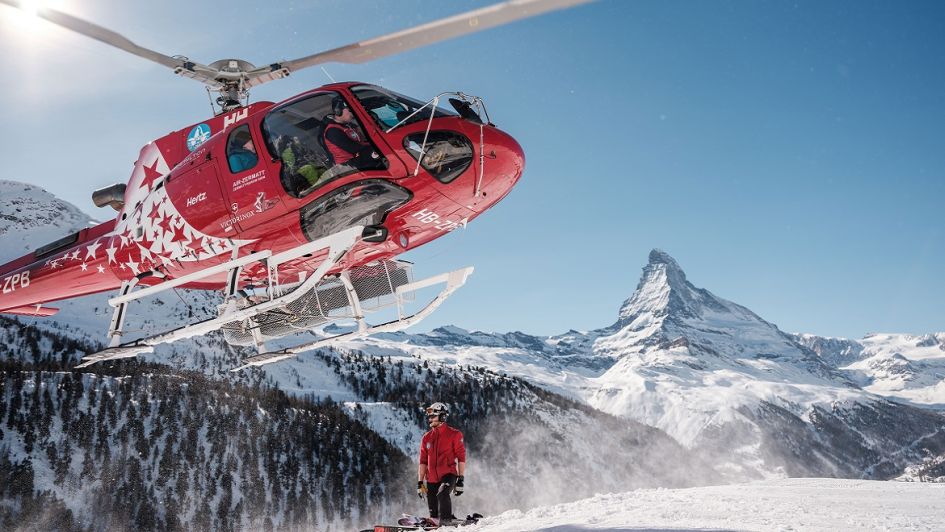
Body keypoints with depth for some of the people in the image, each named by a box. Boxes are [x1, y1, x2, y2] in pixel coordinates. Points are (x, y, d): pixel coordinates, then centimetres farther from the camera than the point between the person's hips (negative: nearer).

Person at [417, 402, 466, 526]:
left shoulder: (454, 434, -2)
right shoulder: (426, 438, 13)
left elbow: (461, 458, -4)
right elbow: (423, 461, 15)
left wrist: (460, 480, -10)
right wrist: (420, 482, 9)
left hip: (449, 474, -5)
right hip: (432, 479, 5)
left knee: (442, 494, -33)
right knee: (434, 514, 2)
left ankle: (446, 521, -27)